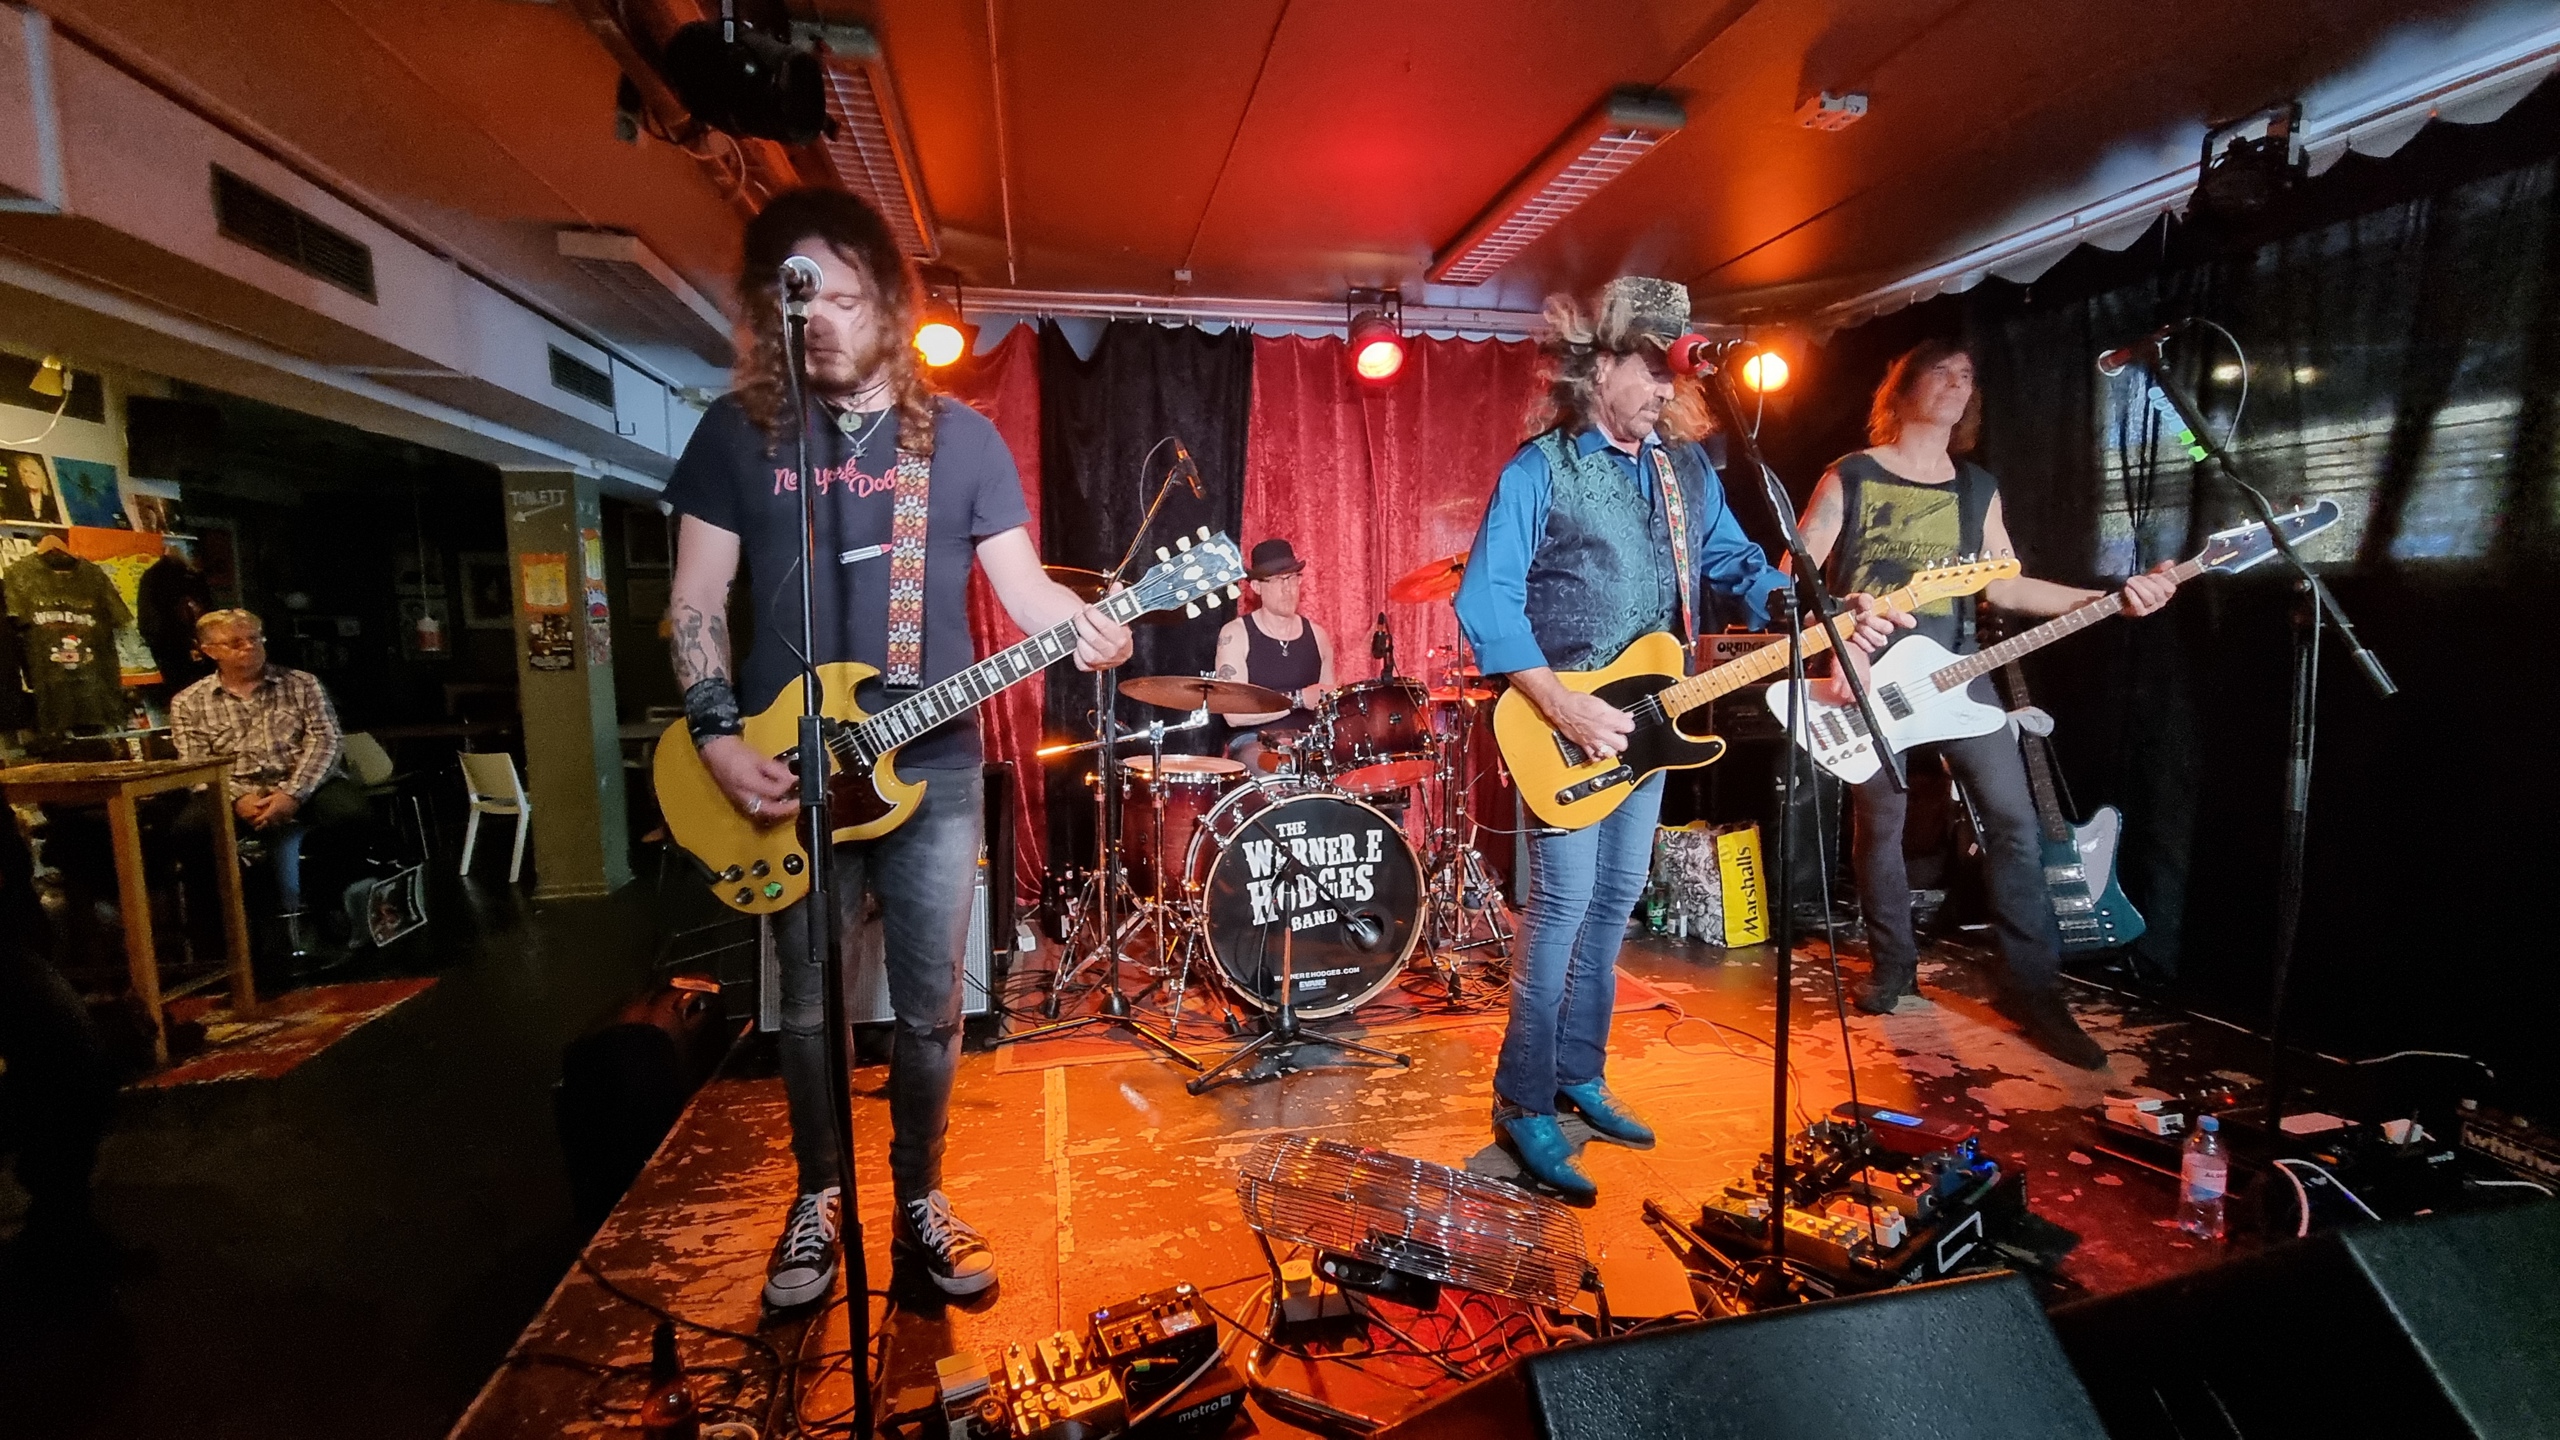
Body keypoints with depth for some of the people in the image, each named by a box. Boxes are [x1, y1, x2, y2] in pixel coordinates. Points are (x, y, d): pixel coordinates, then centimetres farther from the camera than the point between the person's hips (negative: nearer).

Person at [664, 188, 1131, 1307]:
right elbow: (694, 604, 3)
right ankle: (816, 1200, 35)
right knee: (809, 1007, 13)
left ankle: (919, 1199, 29)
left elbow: (1022, 583, 0)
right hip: (787, 773, 1)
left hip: (934, 769, 0)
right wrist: (719, 737, -10)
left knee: (931, 1008, 9)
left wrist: (1079, 625, -23)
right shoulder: (737, 432, 4)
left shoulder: (961, 439, 4)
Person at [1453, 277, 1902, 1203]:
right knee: (1562, 905, -8)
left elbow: (1740, 567, 10)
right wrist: (1561, 706, -23)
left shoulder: (1687, 468, 11)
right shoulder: (1540, 469, -10)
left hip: (1646, 719, 7)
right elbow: (1484, 600, -17)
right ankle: (1522, 1105, 5)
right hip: (1564, 721, -7)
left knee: (1615, 901, 12)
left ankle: (1578, 1075, 27)